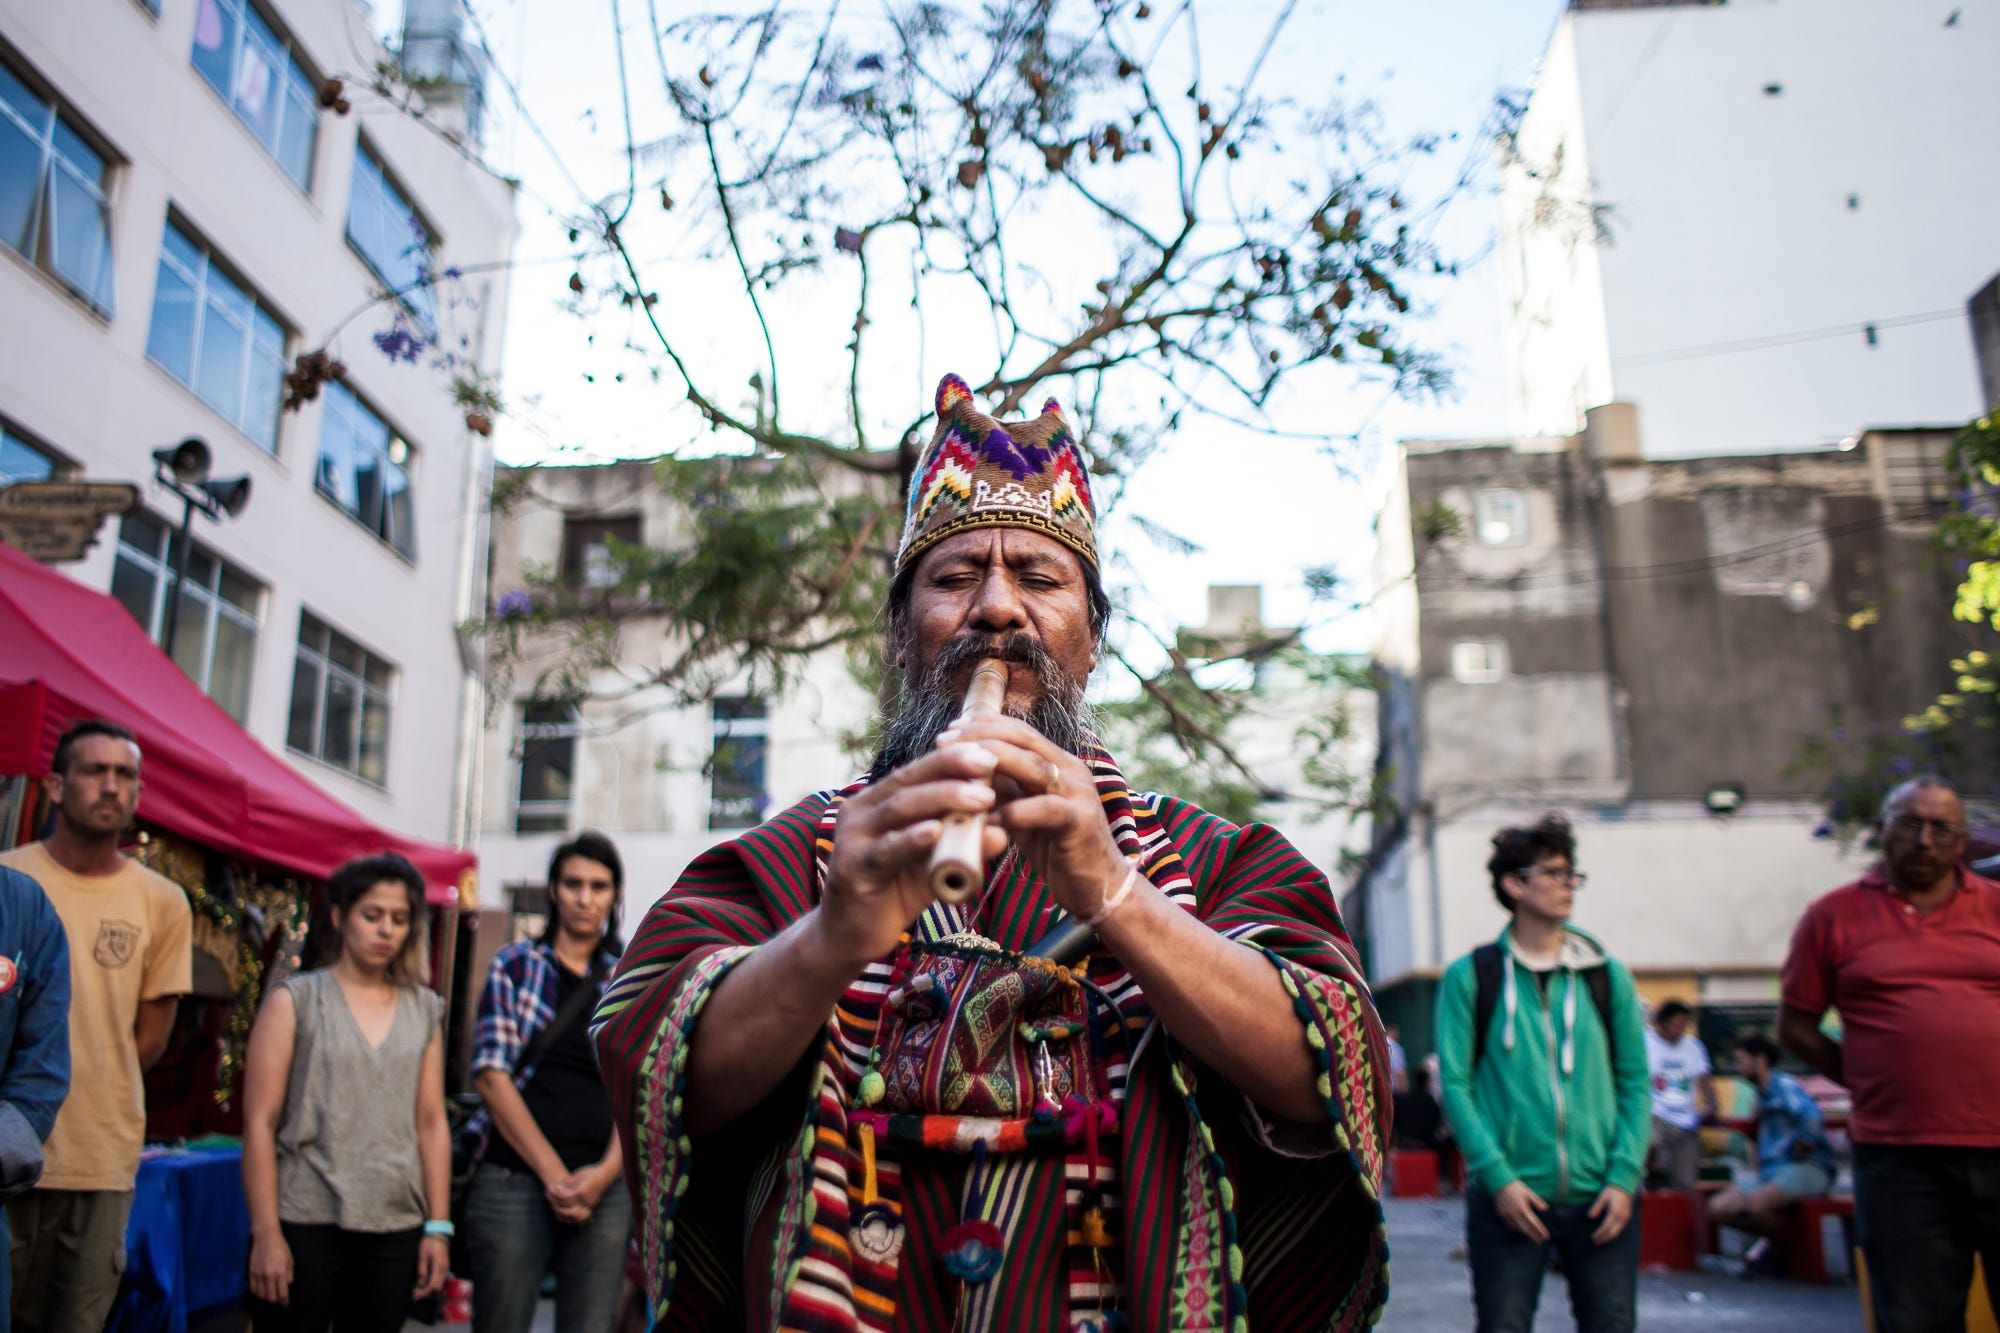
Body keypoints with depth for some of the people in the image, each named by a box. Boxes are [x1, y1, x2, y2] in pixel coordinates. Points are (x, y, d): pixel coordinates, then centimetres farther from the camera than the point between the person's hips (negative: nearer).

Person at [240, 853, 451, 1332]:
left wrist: (438, 1226, 4)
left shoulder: (424, 1010, 11)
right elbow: (259, 1124, -3)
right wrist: (266, 1233, -9)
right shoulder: (296, 1001, 1)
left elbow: (432, 1123, 10)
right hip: (305, 1224, -3)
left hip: (395, 1229, 3)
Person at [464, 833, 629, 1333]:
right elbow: (492, 1074, -2)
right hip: (513, 1176, -1)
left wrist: (606, 1171, -8)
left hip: (603, 1184, 1)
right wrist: (552, 1173, -9)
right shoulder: (516, 964, 7)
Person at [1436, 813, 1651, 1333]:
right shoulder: (1470, 977, 0)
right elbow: (1456, 1083, -4)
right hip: (1509, 1196, -2)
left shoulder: (1608, 975, 8)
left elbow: (1635, 1082, 6)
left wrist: (1624, 1177, -4)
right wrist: (1498, 1177, -12)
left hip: (1600, 1198, 3)